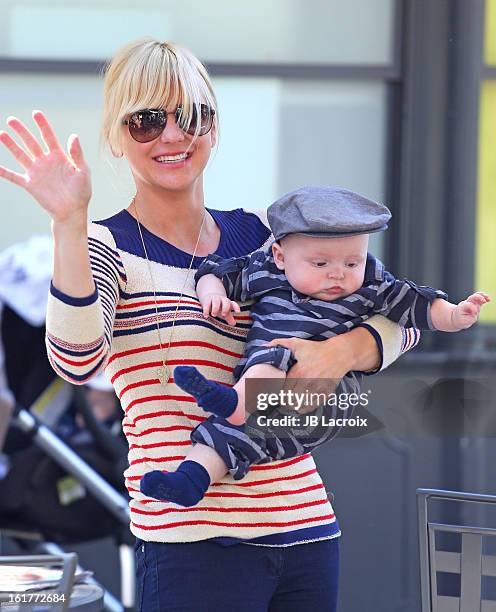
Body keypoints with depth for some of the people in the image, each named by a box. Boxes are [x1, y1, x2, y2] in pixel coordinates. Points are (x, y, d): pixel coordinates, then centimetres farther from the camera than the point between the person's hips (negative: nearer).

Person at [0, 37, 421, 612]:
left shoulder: (261, 235, 12)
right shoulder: (110, 248, -1)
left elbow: (400, 319, 10)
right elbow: (77, 362, -21)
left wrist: (343, 350, -12)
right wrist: (69, 223, -31)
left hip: (308, 530, 5)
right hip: (195, 541, -5)